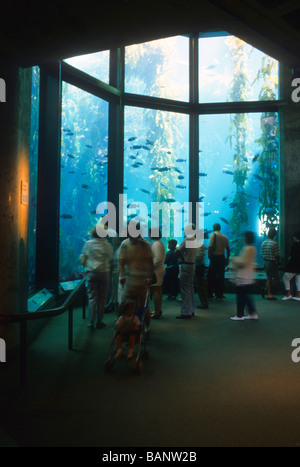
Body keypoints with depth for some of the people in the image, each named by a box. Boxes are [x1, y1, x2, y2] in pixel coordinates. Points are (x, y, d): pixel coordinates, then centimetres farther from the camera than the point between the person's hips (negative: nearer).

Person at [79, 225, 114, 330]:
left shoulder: (88, 244, -1)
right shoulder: (107, 245, -2)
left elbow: (82, 259, 1)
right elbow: (111, 259, 0)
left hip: (92, 273, 0)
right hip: (104, 273, 0)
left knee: (92, 298, 5)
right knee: (102, 298, 9)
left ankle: (91, 323, 4)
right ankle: (99, 321, 13)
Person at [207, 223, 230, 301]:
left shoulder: (213, 235, -7)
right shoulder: (224, 237, 8)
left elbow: (210, 247, -17)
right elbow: (228, 249, 9)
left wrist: (209, 256, -6)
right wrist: (227, 259, 16)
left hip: (214, 257, -5)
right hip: (222, 258, 5)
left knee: (211, 277, 4)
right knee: (220, 277, 10)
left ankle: (210, 295, 7)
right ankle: (219, 295, 13)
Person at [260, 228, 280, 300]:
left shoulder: (263, 243, 4)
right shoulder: (275, 243, -16)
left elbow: (261, 254, 8)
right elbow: (277, 255, -16)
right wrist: (278, 262, 2)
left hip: (265, 262, 7)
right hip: (272, 263, -7)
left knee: (269, 279, 14)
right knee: (277, 279, 7)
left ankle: (269, 294, 15)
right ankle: (266, 290, 1)